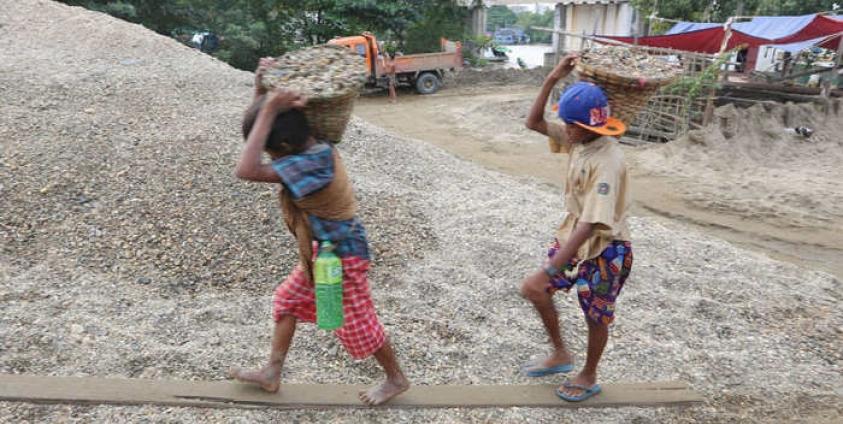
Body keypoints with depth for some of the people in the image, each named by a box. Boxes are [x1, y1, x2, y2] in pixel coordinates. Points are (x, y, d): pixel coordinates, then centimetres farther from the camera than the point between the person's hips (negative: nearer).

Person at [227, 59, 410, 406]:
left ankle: (397, 380, 32)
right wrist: (261, 87, -9)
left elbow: (246, 171, -41)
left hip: (342, 255, -9)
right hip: (323, 249, 9)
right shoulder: (312, 146, -5)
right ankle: (271, 373, 36)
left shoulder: (311, 163, -34)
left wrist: (270, 110, -39)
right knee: (287, 300, 20)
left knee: (358, 325, 9)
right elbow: (260, 125, 8)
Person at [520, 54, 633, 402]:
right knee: (533, 290, 10)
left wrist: (550, 269, -36)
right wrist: (552, 80, -14)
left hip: (603, 250, -8)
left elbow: (592, 223, -35)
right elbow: (534, 123, 1)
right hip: (574, 238, 8)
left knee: (596, 318, 13)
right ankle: (560, 354, 30)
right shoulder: (578, 138, -6)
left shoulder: (607, 162, -31)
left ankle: (589, 378, 39)